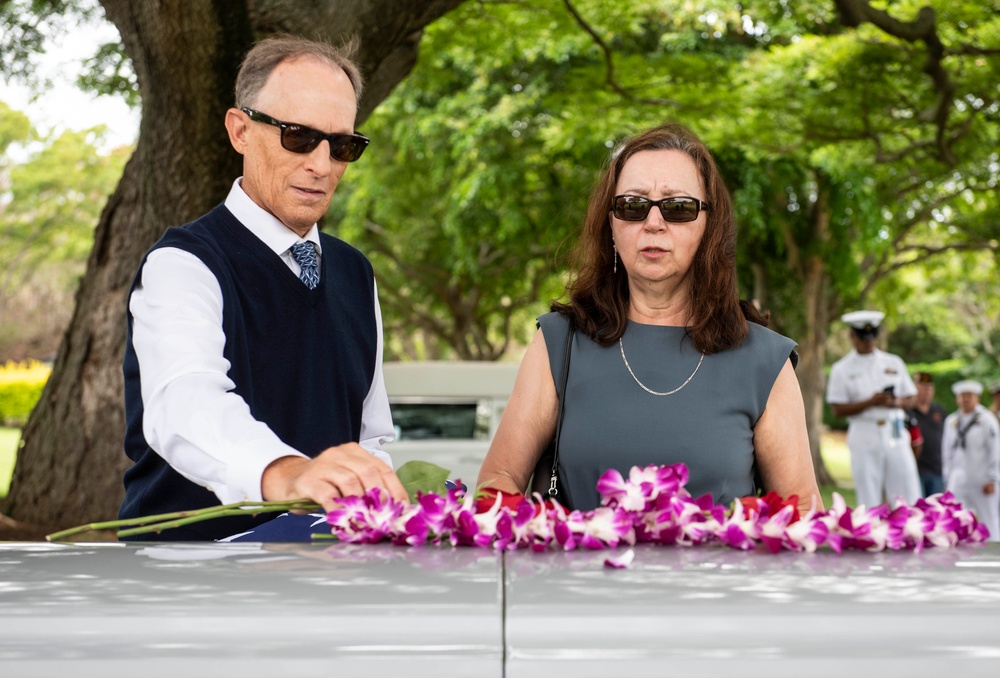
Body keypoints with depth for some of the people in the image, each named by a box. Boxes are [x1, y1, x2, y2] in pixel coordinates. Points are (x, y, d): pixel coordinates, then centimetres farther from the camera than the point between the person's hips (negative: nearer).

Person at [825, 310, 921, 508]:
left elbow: (910, 398, 15)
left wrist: (897, 403, -8)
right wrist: (870, 402, -15)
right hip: (864, 437, -2)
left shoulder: (894, 363, 12)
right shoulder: (842, 369, 3)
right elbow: (838, 410, -3)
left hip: (896, 436, 2)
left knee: (909, 497, -2)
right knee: (869, 501, -1)